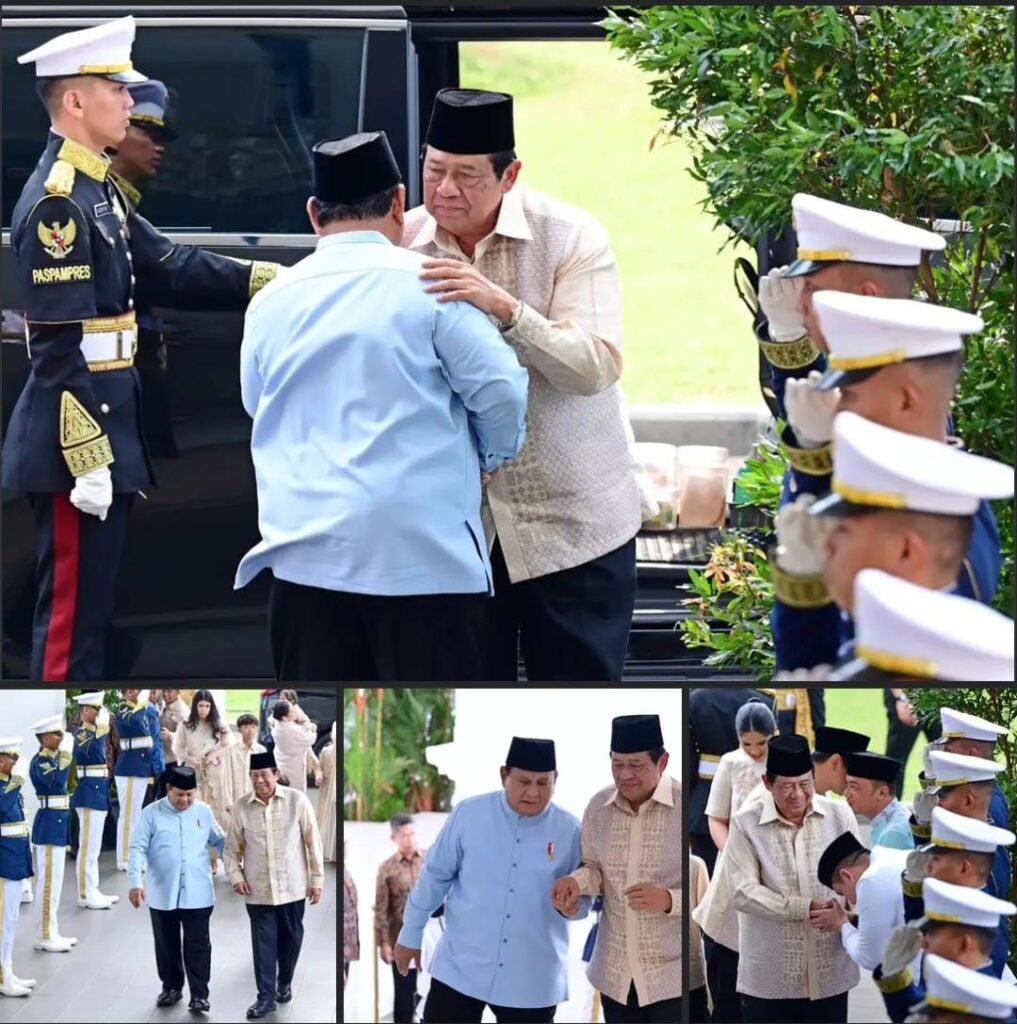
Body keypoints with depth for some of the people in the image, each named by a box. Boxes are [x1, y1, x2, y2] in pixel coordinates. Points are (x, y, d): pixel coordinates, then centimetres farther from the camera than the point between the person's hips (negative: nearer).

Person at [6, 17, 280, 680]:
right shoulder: (56, 203, -18)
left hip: (109, 430, 10)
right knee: (73, 610, -4)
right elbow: (62, 348, -22)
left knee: (93, 602, 16)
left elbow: (167, 269, 16)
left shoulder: (100, 190, 13)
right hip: (77, 438, -10)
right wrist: (86, 458, -22)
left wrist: (266, 280, 7)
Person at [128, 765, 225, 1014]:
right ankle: (171, 988, 29)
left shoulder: (204, 812, 1)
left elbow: (220, 841, 14)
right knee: (167, 945, 13)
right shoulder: (152, 814, -6)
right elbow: (138, 849, -9)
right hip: (162, 895, 0)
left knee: (197, 946, -1)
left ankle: (199, 995, 4)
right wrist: (135, 882, -18)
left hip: (197, 894, 0)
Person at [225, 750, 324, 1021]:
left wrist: (317, 879, -3)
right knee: (263, 942, 1)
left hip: (292, 886, 0)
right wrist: (235, 875, -7)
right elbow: (233, 847, 7)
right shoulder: (241, 807, -4)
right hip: (258, 889, 0)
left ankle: (285, 983, 35)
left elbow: (313, 841, -3)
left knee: (291, 938, 13)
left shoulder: (297, 800, -9)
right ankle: (266, 996, 8)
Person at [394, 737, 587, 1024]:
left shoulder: (569, 831, -3)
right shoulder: (469, 815, -6)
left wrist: (572, 904, -18)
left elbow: (584, 896, 6)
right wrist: (412, 933, 9)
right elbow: (435, 876, 4)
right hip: (461, 969, -1)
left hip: (533, 980, 1)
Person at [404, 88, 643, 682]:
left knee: (579, 674, 3)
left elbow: (596, 367, -20)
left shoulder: (572, 237, -9)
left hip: (568, 521, -2)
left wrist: (504, 308, -32)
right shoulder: (403, 242, 0)